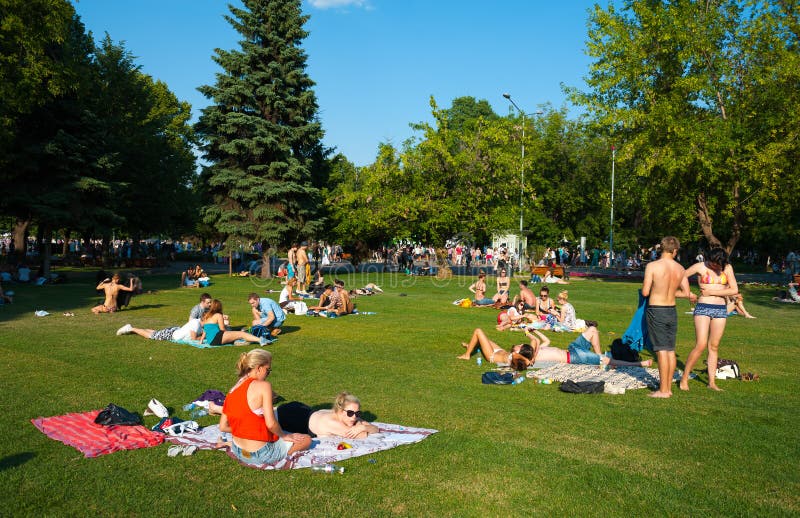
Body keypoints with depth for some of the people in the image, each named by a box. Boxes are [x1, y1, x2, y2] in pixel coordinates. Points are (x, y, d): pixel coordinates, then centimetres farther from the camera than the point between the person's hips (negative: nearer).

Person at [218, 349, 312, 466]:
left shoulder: (232, 391, 1)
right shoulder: (263, 386, -19)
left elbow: (223, 427, 4)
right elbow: (271, 424, -23)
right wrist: (284, 435, -5)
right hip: (260, 455, -8)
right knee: (306, 439, 6)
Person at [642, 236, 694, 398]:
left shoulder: (652, 266, -14)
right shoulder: (680, 268, 2)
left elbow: (645, 292, -13)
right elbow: (686, 293, 8)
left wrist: (644, 285, 9)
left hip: (656, 311, -5)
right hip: (672, 311, 5)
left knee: (661, 350, -3)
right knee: (671, 350, 12)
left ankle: (663, 390, 1)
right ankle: (668, 387, 19)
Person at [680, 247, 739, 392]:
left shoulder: (727, 268, 4)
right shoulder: (700, 267, -3)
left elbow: (734, 290, -1)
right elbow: (683, 275, 8)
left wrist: (712, 292, -9)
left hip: (721, 309, 4)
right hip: (703, 308, -3)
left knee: (714, 347, 7)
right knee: (701, 346, -12)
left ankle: (712, 382, 13)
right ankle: (684, 378, -1)